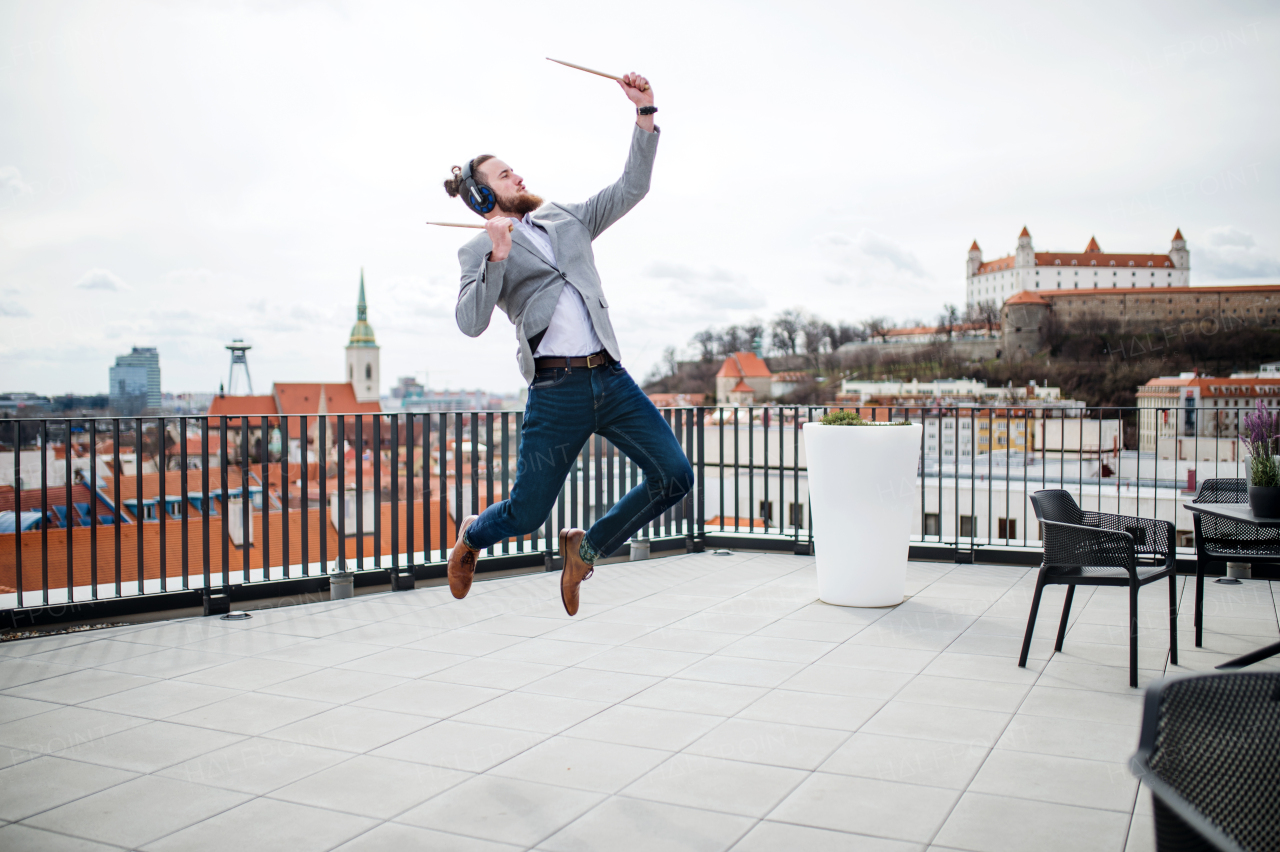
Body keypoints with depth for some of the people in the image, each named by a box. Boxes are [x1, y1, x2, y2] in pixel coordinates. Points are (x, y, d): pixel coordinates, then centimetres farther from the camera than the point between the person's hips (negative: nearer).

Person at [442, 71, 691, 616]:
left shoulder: (567, 219, 22)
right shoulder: (479, 252, 7)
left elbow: (632, 187, 17)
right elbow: (471, 323, -7)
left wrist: (645, 114, 9)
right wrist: (497, 258, -17)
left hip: (612, 378, 5)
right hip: (556, 391, -4)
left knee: (674, 476, -6)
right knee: (526, 514, 2)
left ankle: (586, 548, 15)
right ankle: (473, 536, 40)